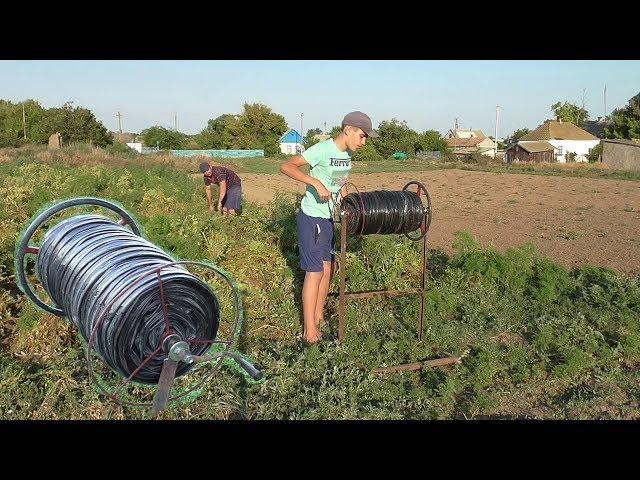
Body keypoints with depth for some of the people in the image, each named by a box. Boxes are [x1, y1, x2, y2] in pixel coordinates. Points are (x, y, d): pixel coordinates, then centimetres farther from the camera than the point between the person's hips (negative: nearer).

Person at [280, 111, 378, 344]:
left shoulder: (347, 153, 6)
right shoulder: (323, 150, -19)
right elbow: (286, 167, -23)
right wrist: (316, 183, -31)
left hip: (329, 218, 8)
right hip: (312, 219, -8)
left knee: (328, 268, 13)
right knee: (315, 272, -5)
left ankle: (318, 318, 28)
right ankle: (309, 331, 5)